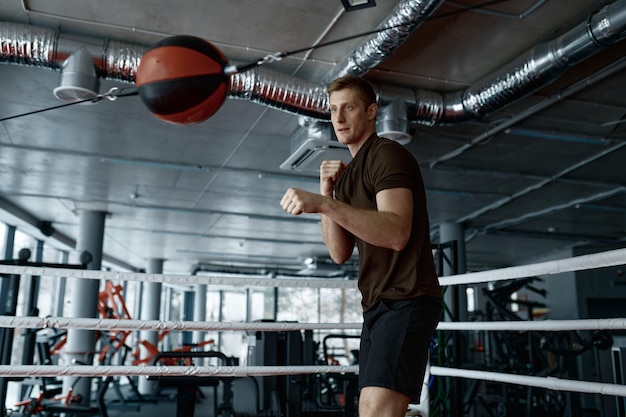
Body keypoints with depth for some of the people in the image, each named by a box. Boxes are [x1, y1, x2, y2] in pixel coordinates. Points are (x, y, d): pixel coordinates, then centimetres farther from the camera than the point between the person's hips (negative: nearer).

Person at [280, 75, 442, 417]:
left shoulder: (388, 154, -7)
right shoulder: (348, 174, 18)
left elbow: (397, 232, -24)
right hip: (377, 305, 9)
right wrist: (326, 193, -2)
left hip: (405, 301, -9)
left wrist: (324, 205, -31)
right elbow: (340, 253, 9)